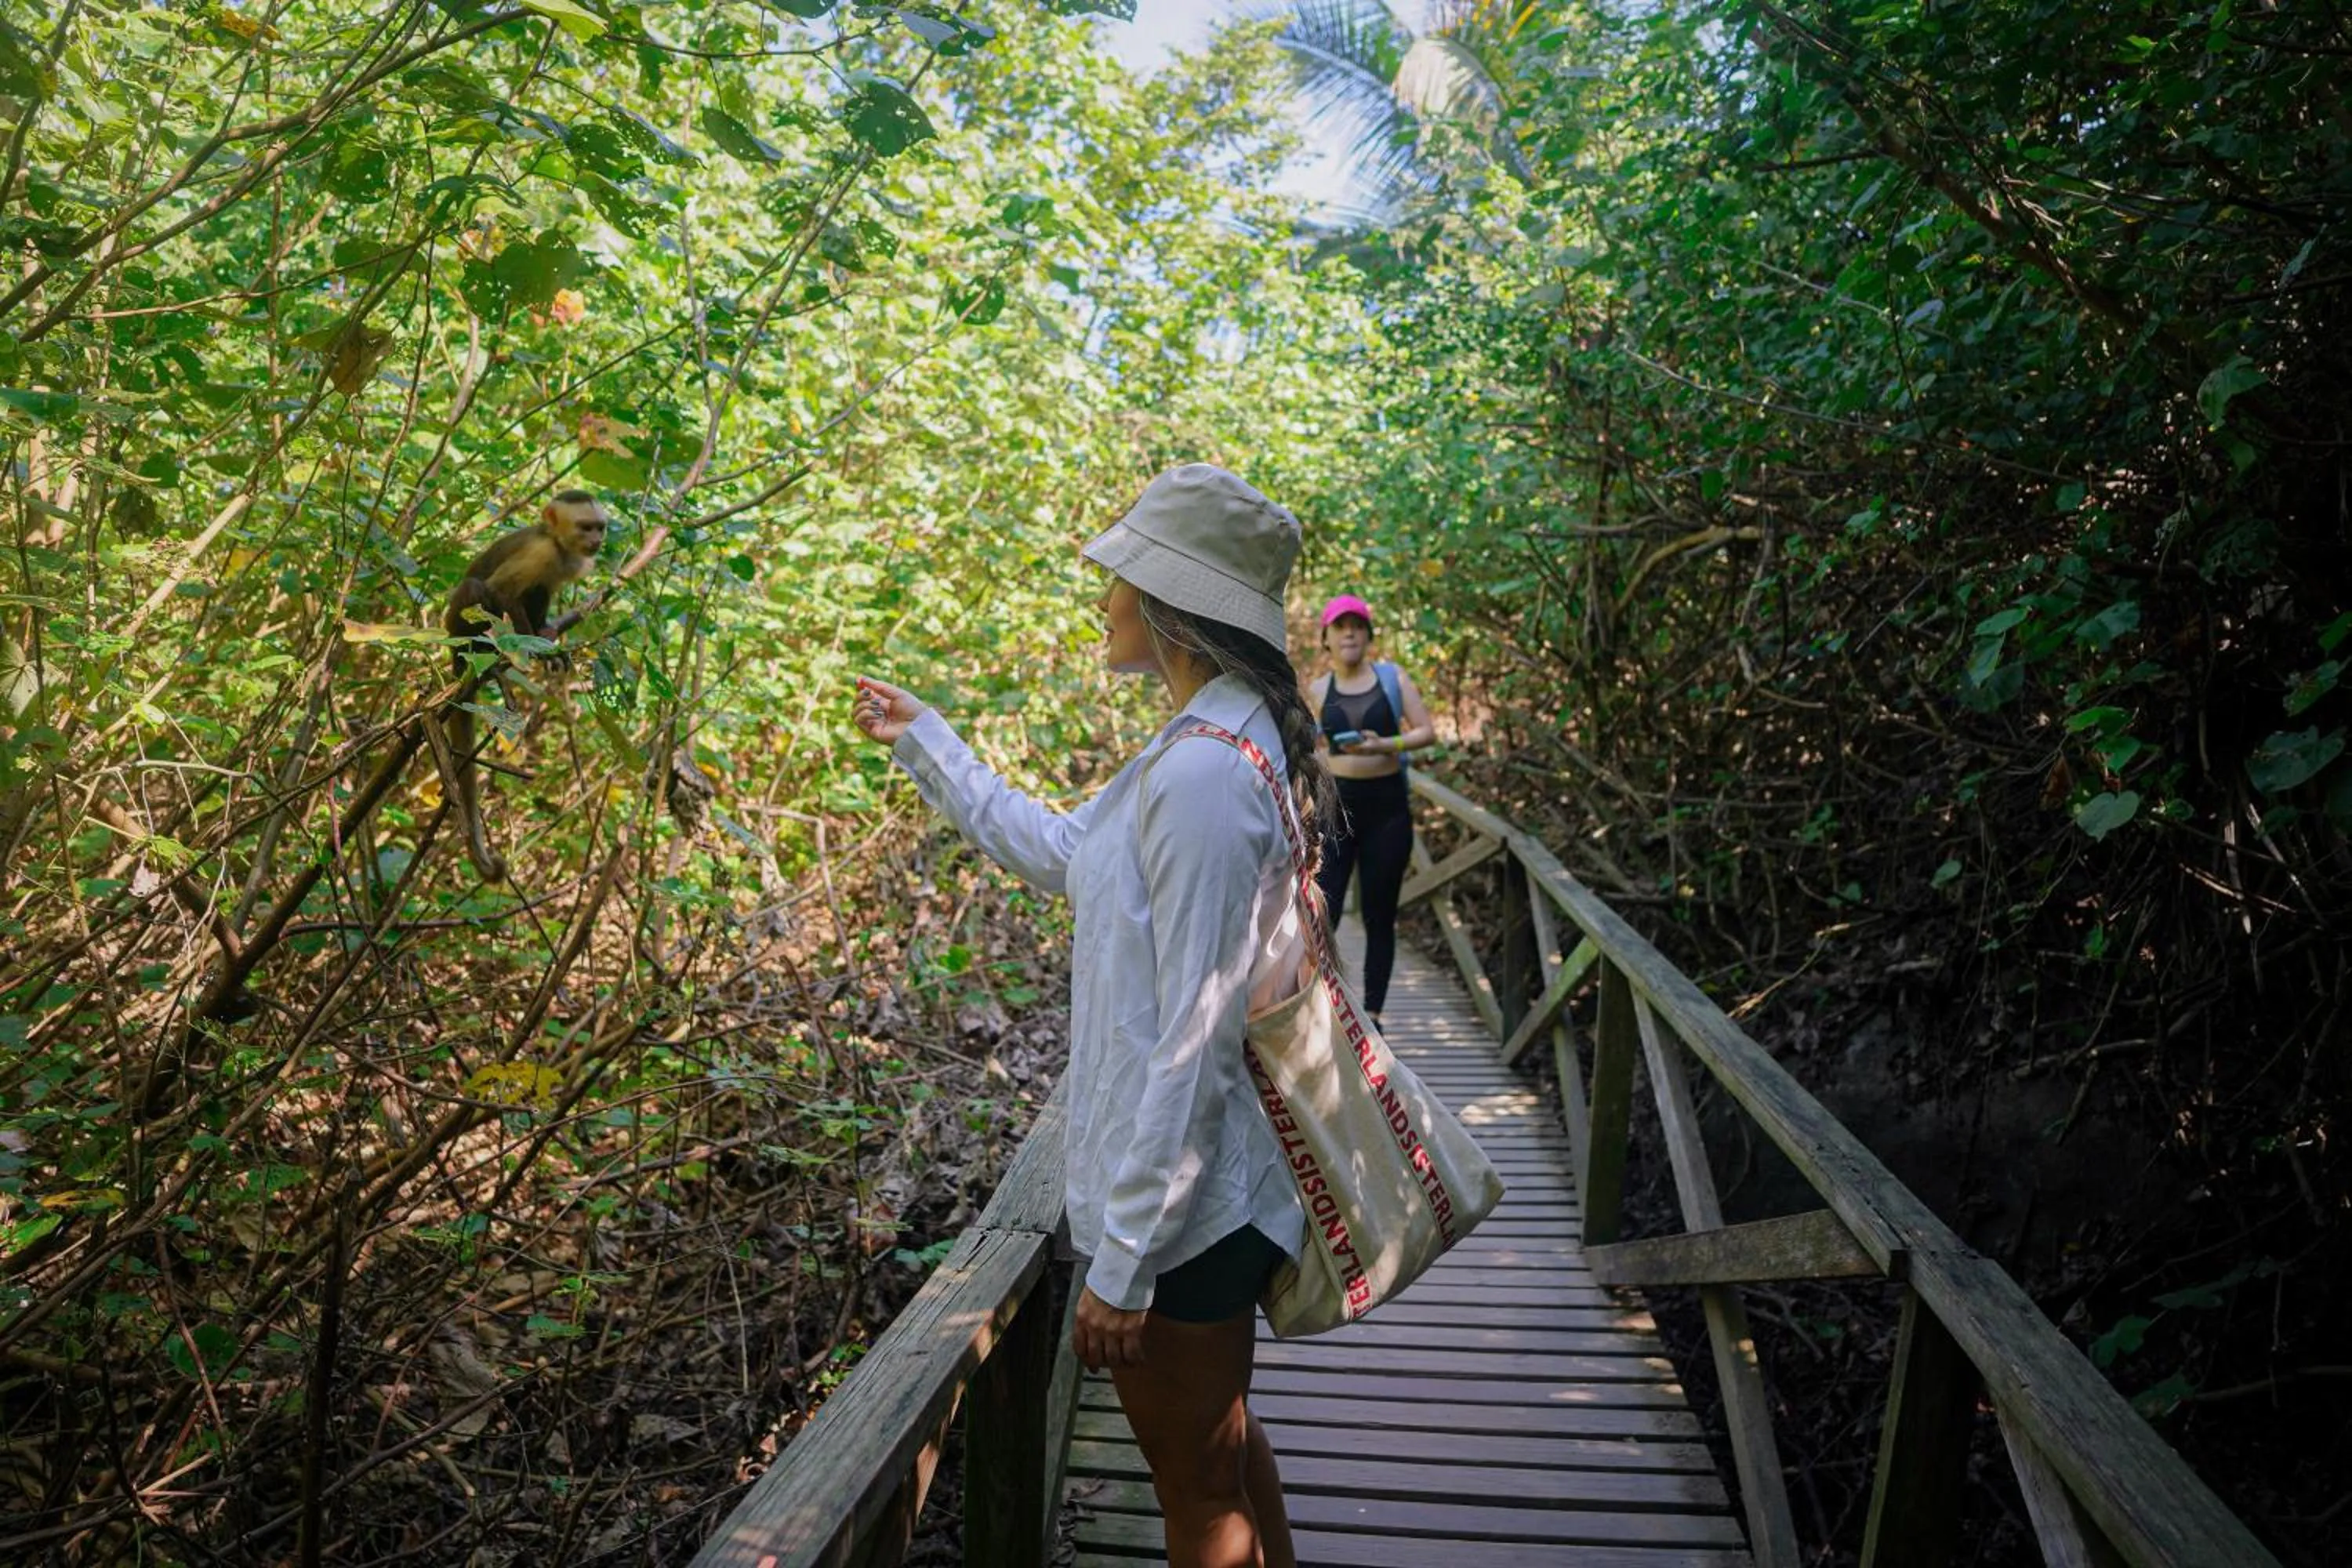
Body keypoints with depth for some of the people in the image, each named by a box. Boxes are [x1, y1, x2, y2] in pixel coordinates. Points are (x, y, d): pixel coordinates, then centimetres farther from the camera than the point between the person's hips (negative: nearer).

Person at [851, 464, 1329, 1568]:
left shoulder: (1203, 775, -27)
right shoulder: (1225, 741, 5)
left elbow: (1194, 1044, -27)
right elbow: (1061, 851, 17)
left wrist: (1124, 1260, -19)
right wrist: (922, 742, 23)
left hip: (1182, 1208, -9)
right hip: (1218, 1188, 9)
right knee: (1224, 1442, 28)